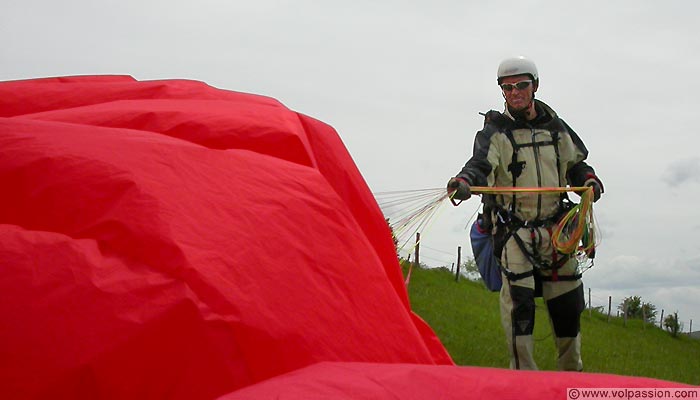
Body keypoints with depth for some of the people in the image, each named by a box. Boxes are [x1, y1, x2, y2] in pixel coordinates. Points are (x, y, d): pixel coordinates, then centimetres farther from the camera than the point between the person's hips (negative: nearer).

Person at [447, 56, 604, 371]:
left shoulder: (555, 127, 11)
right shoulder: (495, 131, -2)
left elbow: (575, 164, 21)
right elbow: (481, 163, -20)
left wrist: (588, 180, -1)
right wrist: (465, 181, -42)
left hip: (555, 227, 4)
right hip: (513, 227, -4)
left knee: (568, 303, 8)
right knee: (518, 301, -17)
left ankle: (571, 371, 27)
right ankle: (523, 374, -7)